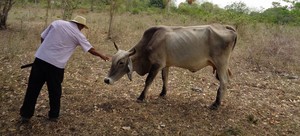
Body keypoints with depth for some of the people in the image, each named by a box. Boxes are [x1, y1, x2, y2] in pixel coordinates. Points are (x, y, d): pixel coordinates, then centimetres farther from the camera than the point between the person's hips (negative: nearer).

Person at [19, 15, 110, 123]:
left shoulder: (57, 23, 8)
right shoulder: (78, 35, 2)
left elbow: (42, 38, 11)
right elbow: (90, 49, 12)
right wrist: (101, 56, 29)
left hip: (41, 58, 3)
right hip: (56, 65, -2)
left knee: (33, 88, 10)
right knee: (55, 91, 16)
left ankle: (25, 115, 16)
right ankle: (53, 115, 25)